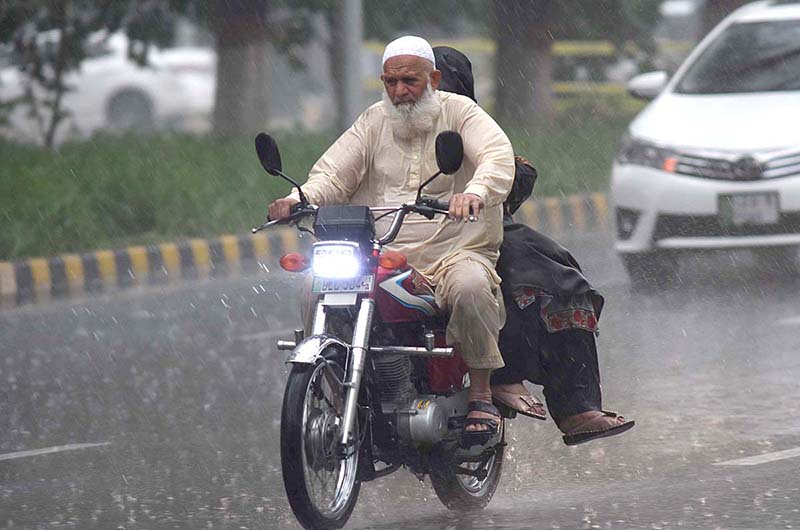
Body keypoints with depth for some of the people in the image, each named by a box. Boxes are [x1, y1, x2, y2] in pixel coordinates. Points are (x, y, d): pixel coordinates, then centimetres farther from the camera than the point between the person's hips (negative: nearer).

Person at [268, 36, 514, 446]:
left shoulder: (459, 112, 5)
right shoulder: (374, 122, 16)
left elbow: (497, 156, -14)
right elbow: (333, 174, 6)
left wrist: (475, 192, -38)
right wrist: (301, 199, -18)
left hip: (453, 249, -3)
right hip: (380, 253, 4)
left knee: (470, 287, -37)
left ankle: (481, 394, -22)